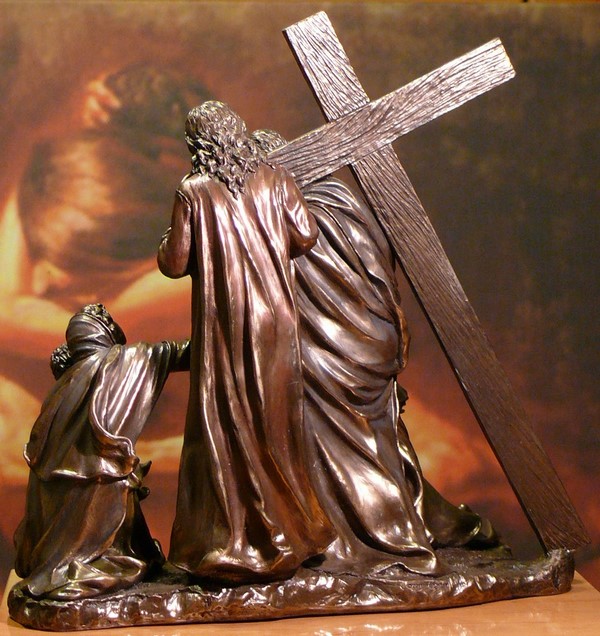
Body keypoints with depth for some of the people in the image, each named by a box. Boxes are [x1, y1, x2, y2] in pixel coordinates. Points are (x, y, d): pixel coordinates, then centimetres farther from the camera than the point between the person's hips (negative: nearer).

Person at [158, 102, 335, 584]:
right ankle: (287, 533, 21)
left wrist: (170, 242, 14)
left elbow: (174, 264, -7)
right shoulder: (274, 179, 1)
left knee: (226, 425, 6)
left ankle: (232, 540, 8)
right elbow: (305, 237, 2)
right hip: (275, 316, 3)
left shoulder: (194, 192, -8)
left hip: (224, 322, -3)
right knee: (275, 423, 13)